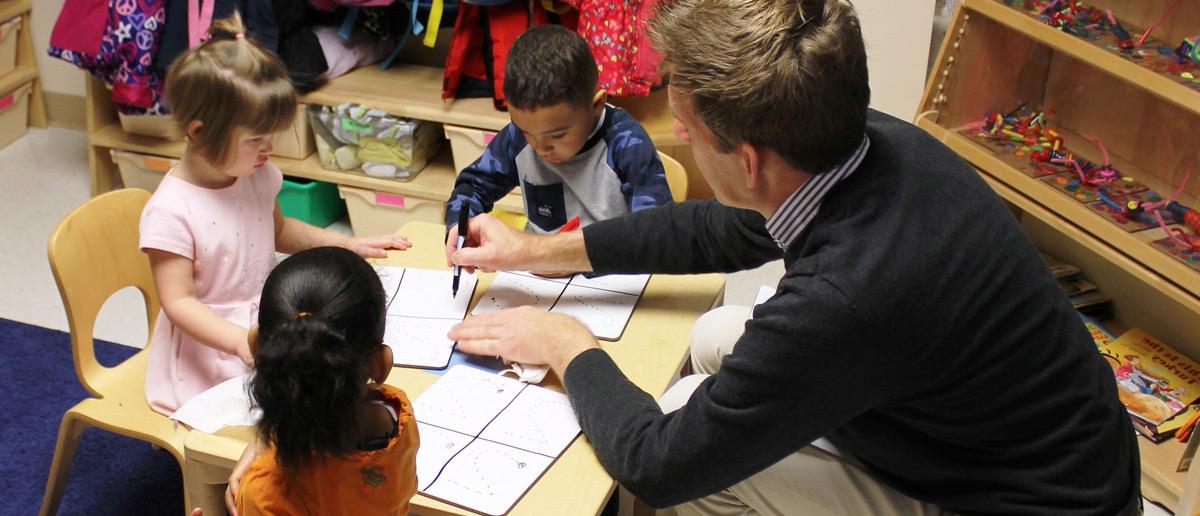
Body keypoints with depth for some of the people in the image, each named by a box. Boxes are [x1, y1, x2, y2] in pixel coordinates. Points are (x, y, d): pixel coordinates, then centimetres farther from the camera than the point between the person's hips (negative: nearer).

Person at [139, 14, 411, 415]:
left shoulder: (258, 176, 0)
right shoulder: (170, 212, -22)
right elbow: (179, 303, -22)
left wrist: (348, 245, 12)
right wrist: (242, 341, -37)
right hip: (210, 345, -6)